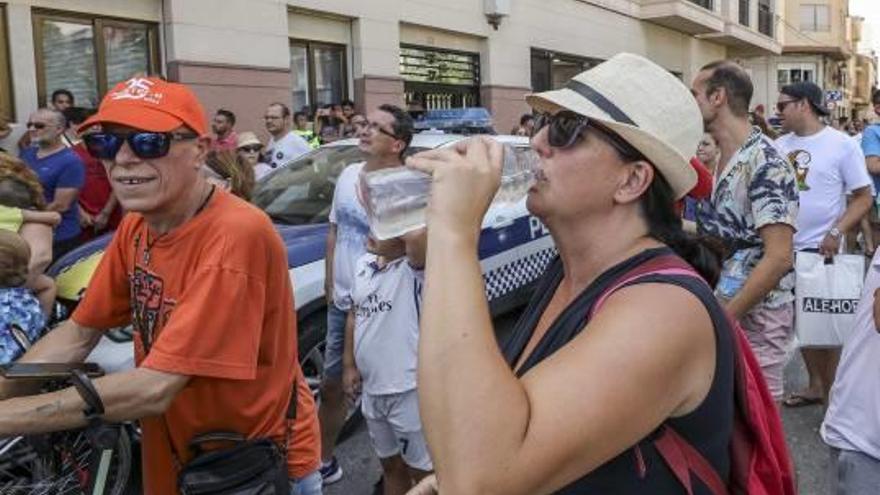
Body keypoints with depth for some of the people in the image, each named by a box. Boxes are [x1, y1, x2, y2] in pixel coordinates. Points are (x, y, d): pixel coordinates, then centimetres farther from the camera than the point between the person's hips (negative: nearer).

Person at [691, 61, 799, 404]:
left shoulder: (765, 163, -17)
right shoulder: (723, 160, 10)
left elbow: (778, 257, -23)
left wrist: (724, 316, -20)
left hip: (756, 315, -8)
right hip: (725, 309, 8)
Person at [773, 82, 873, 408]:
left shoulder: (842, 145, -8)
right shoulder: (780, 145, 6)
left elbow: (864, 197, -6)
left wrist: (836, 232, -17)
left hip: (820, 249, -5)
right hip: (784, 247, 5)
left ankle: (831, 395, 17)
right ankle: (815, 385, 30)